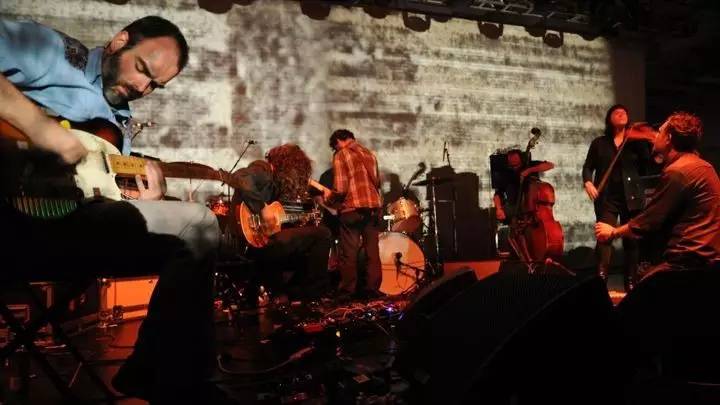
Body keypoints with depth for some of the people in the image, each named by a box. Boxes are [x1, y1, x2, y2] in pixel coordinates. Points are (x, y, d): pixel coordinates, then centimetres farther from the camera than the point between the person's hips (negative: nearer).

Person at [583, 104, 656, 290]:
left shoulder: (636, 141, 9)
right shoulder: (599, 143, 10)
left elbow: (645, 169, 1)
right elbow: (588, 167, 10)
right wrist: (588, 182, -11)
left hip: (631, 196, 1)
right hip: (607, 197, -1)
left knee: (631, 240, 6)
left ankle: (631, 283, 17)